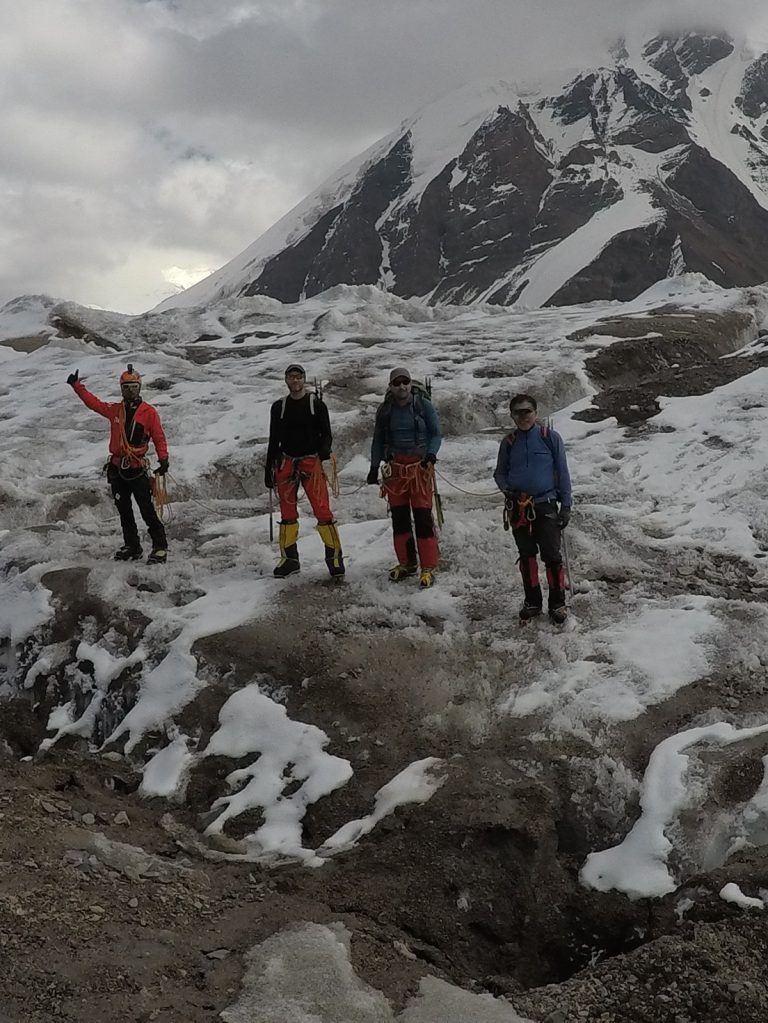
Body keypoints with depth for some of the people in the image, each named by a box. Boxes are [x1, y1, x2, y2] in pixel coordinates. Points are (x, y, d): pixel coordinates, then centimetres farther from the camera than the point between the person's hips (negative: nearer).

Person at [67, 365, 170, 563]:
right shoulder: (114, 410, 9)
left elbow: (159, 437, -3)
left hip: (138, 469, -5)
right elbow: (93, 402, 19)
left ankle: (160, 548, -8)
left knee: (147, 511, -11)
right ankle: (132, 547, 22)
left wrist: (163, 458, -15)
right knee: (124, 512, 12)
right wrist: (77, 386, 18)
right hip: (117, 469, 6)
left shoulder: (149, 412, -3)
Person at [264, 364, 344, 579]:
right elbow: (273, 441, 15)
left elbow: (326, 434, 3)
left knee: (322, 511, -12)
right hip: (286, 463, 3)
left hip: (311, 462, -3)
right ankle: (289, 559, 14)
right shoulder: (279, 407, 11)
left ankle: (334, 556, -4)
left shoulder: (317, 404, 3)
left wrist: (325, 449, -19)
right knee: (288, 513, 5)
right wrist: (269, 469, 12)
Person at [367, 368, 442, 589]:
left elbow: (436, 434, 0)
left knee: (422, 516, -8)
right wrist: (374, 467, 10)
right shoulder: (385, 410, 7)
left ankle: (428, 567, -2)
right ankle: (407, 563, 20)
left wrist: (431, 454, -17)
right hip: (395, 467, 4)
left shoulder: (423, 405, -2)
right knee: (399, 517, 7)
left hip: (420, 466, -4)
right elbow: (378, 441, 15)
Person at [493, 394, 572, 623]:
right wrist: (505, 488, -7)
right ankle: (532, 602, 24)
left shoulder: (550, 438, -2)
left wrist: (566, 505, -3)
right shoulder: (508, 442, 6)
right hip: (518, 509, 3)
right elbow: (499, 473, 15)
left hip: (546, 506, -3)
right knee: (526, 556, 12)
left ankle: (557, 603, 8)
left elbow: (562, 472, 0)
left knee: (552, 556, -4)